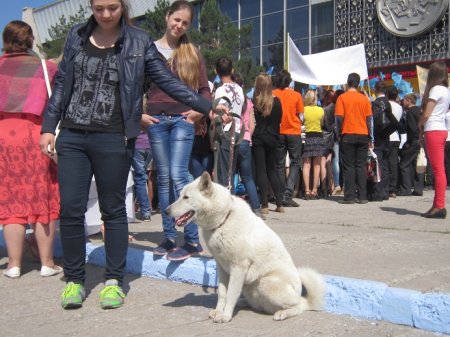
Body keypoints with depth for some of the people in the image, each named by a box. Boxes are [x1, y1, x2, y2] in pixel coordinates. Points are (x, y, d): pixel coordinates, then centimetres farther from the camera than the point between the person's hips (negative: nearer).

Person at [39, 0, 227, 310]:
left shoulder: (138, 42, 2)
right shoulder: (77, 37, 11)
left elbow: (168, 81, 1)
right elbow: (62, 83, 15)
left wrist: (207, 107, -6)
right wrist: (49, 127, 10)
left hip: (114, 139, -3)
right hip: (72, 137, 3)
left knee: (113, 210, 5)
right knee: (70, 209, 1)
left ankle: (114, 281, 17)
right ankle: (74, 280, 16)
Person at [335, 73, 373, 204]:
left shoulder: (342, 98, -3)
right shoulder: (364, 98, 5)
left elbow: (339, 117, -9)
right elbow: (369, 119, 6)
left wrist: (339, 132, 5)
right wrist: (370, 138, 11)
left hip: (348, 135, -3)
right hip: (362, 135, 3)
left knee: (349, 166, 0)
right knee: (361, 166, 5)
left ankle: (349, 196, -1)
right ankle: (362, 196, 4)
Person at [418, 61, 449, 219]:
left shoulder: (436, 89, -10)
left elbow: (426, 114, -13)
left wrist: (420, 126, 5)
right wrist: (423, 128, 11)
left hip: (433, 131, -9)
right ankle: (437, 205, 11)